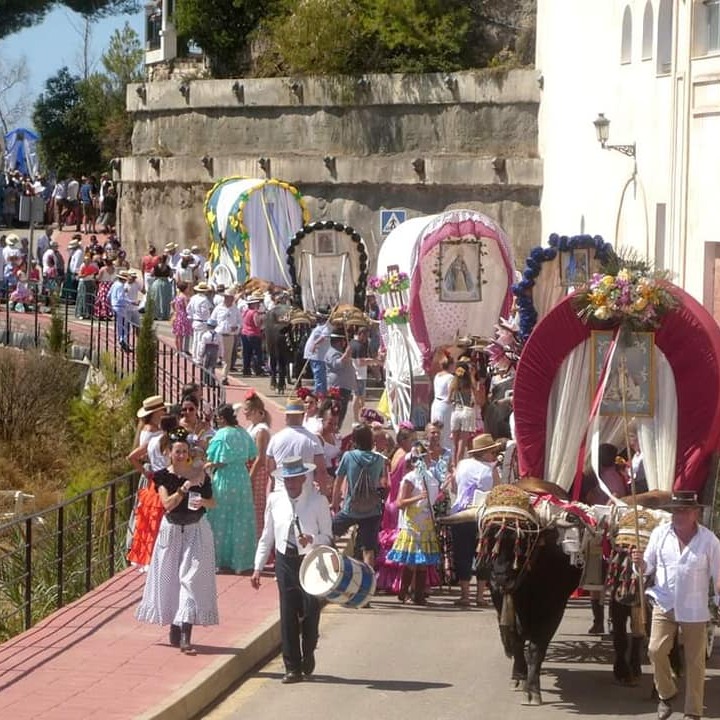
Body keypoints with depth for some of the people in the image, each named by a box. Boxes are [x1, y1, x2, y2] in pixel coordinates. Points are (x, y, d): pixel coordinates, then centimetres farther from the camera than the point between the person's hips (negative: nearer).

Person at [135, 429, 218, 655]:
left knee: (191, 580, -9)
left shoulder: (200, 474, -2)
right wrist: (185, 487, -24)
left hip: (196, 531, -1)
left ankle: (186, 637, -14)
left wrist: (202, 502, -15)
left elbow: (212, 503, 6)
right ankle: (174, 629, 27)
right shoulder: (163, 476, -3)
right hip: (172, 531, 1)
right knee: (170, 579, 9)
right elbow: (167, 503, -16)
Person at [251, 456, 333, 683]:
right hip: (285, 561, 2)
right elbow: (267, 536, 9)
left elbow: (327, 537, -2)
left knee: (310, 613, 2)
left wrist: (312, 540, -23)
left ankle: (308, 657, 30)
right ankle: (292, 667, 10)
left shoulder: (318, 501, -7)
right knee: (288, 616, 1)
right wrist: (258, 568, 7)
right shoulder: (274, 500, 2)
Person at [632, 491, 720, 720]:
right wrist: (640, 563, -18)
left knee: (694, 662, 3)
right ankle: (666, 694, 19)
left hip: (694, 610, -2)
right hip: (664, 605, 2)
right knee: (656, 650, -6)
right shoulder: (660, 533, -1)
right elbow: (649, 567, 5)